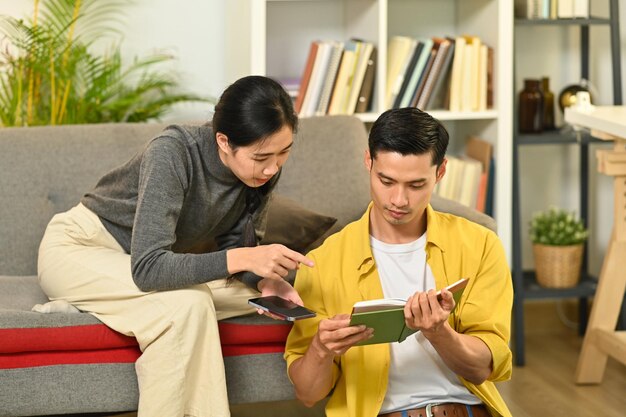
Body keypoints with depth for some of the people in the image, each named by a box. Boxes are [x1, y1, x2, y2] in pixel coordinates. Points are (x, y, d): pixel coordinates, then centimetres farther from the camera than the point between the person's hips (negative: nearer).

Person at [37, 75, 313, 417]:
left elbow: (233, 244, -4)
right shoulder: (172, 154, -33)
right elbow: (147, 268, -39)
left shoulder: (263, 170, -15)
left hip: (154, 262, 7)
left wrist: (265, 280, -26)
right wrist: (244, 258, -47)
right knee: (187, 304, -32)